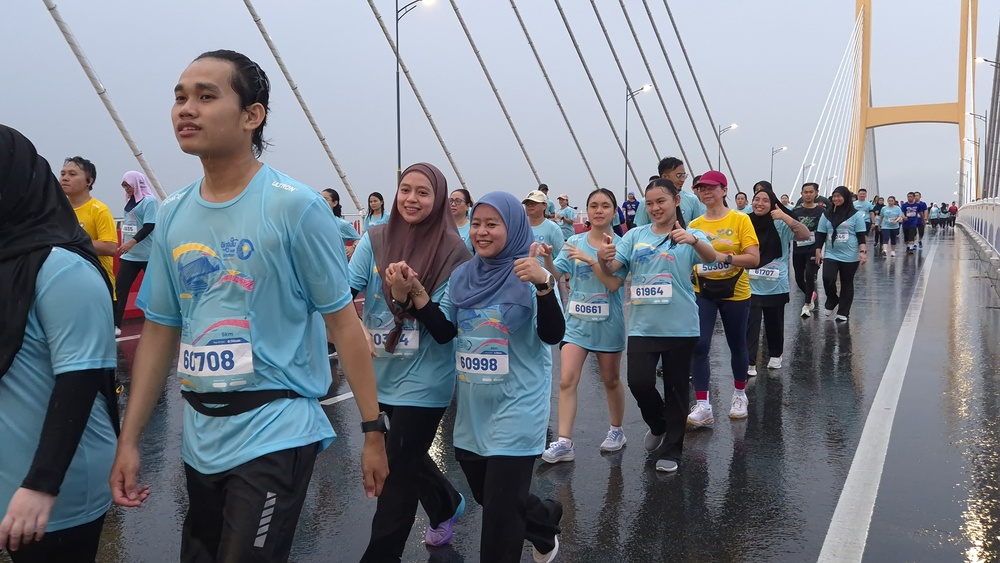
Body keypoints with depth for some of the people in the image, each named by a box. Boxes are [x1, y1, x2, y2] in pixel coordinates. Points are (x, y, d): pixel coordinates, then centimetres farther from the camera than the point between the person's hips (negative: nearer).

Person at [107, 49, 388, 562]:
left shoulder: (297, 207, -13)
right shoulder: (172, 215, 4)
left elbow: (342, 323, -10)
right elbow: (160, 330, 9)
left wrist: (373, 430, -10)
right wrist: (128, 440, 7)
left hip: (276, 434, -6)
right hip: (199, 438, 6)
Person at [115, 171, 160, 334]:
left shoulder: (149, 201, -10)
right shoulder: (130, 201, 13)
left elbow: (149, 226, -18)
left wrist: (132, 242, -26)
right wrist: (125, 245, 18)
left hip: (148, 255, -7)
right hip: (129, 255, 7)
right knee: (120, 288, 0)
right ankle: (115, 325, 2)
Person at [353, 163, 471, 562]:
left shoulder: (452, 252, -12)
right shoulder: (374, 240, -2)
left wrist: (413, 293, -32)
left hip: (424, 379, -5)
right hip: (384, 373, 5)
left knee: (398, 472, 1)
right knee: (408, 456, 24)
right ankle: (447, 505, 52)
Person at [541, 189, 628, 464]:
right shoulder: (574, 242, 1)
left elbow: (614, 284, -16)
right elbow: (555, 274, -7)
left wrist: (589, 259, -24)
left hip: (608, 323, -2)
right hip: (576, 321, 2)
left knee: (611, 380, 14)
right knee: (566, 380, -8)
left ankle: (617, 431, 34)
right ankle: (564, 442, -4)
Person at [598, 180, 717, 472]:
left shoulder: (691, 235, -3)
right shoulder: (635, 236, 4)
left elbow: (711, 257, -24)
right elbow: (611, 269, -4)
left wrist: (693, 240, -45)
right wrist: (603, 259, -28)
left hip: (680, 327, -2)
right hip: (642, 326, 2)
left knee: (676, 389, 8)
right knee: (639, 382, -7)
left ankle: (671, 450, 24)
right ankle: (658, 425, 25)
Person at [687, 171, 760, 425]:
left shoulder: (740, 220, -9)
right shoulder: (694, 225, 1)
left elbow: (754, 258, -15)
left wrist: (725, 257, -28)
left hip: (734, 292, -2)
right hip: (702, 292, 2)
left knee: (737, 345, 13)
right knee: (699, 345, -10)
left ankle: (739, 394, 36)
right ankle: (702, 405, -5)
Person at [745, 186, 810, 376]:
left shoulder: (780, 225, -9)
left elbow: (805, 234, -23)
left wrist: (785, 217, -29)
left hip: (776, 286, 0)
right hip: (750, 285, 0)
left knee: (774, 323, 16)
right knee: (750, 324, -7)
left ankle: (775, 355, 36)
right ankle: (749, 363, -6)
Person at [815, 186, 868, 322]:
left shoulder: (855, 215, -3)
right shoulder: (827, 215, 5)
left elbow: (861, 235, -4)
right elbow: (821, 234, 9)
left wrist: (863, 252, -14)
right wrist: (818, 251, 4)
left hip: (850, 257, -2)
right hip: (831, 255, 2)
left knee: (847, 284, 6)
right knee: (827, 279, -16)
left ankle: (843, 312, 17)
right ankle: (832, 301, 12)